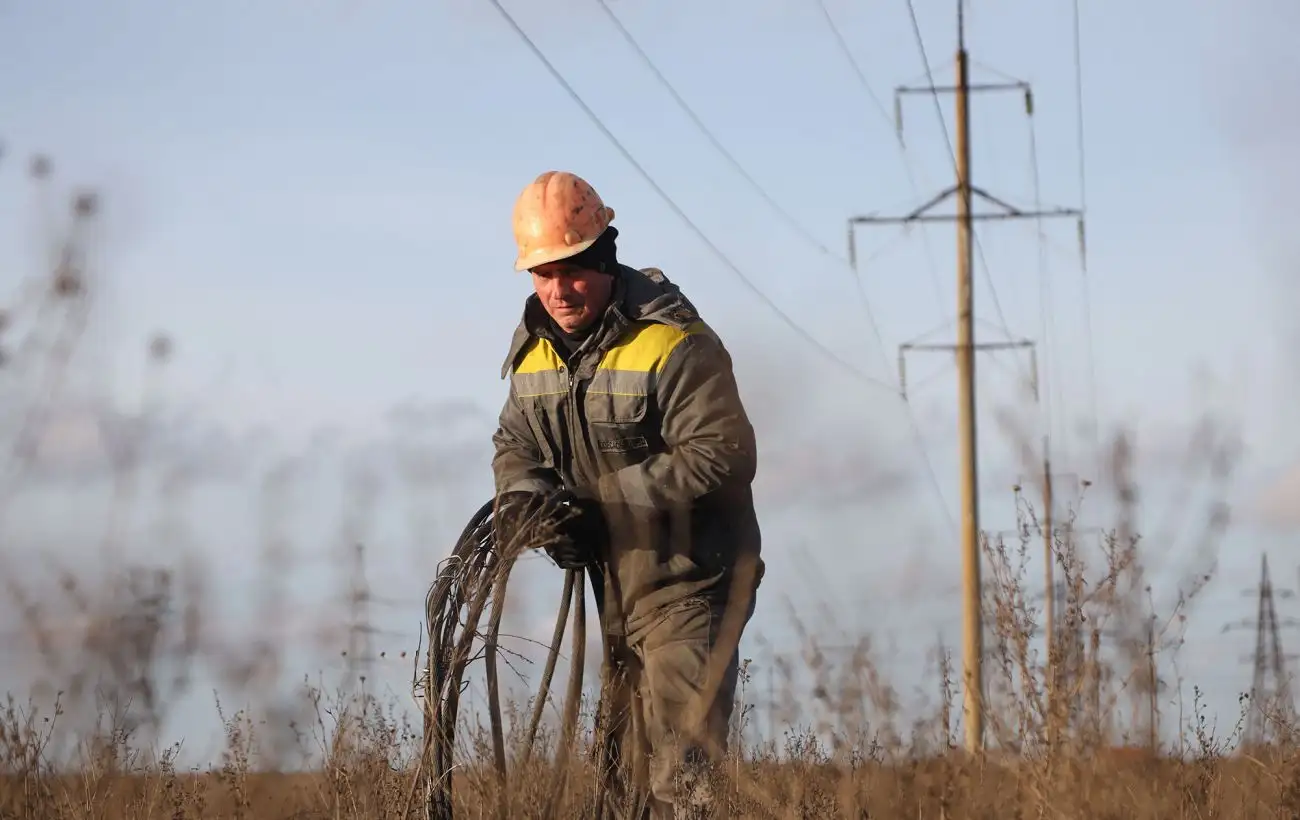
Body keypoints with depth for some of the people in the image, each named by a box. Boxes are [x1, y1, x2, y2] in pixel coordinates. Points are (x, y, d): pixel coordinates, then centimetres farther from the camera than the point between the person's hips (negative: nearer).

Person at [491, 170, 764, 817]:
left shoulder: (675, 345, -18)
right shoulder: (535, 350, 6)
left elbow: (722, 455, -24)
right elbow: (514, 446, 12)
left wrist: (597, 501, -23)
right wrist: (529, 503, -13)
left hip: (686, 582, -8)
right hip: (614, 586, 8)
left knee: (683, 768, -15)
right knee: (640, 756, 16)